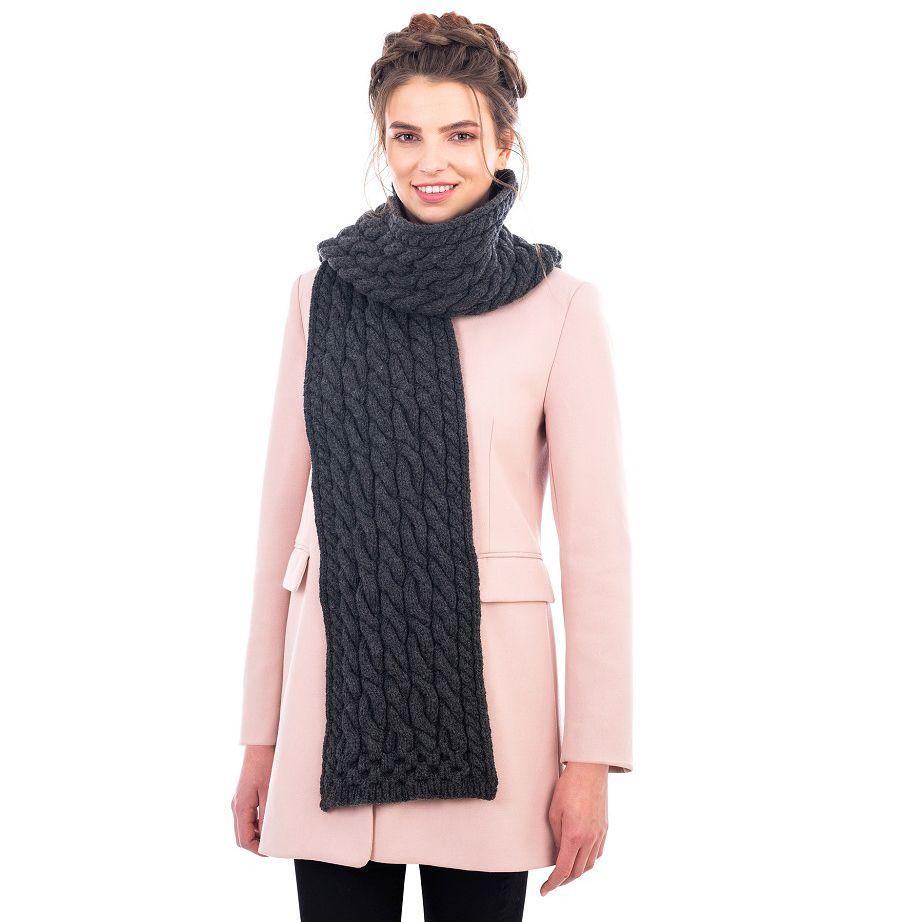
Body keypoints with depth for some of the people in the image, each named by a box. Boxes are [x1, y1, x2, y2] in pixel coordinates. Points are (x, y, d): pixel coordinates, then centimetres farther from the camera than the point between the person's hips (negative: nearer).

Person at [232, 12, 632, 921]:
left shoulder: (559, 307, -1)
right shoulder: (324, 293, 7)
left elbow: (595, 541, -2)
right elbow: (285, 512, 9)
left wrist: (590, 758, -6)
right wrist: (260, 736, 9)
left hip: (486, 686, -2)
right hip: (341, 680, 2)